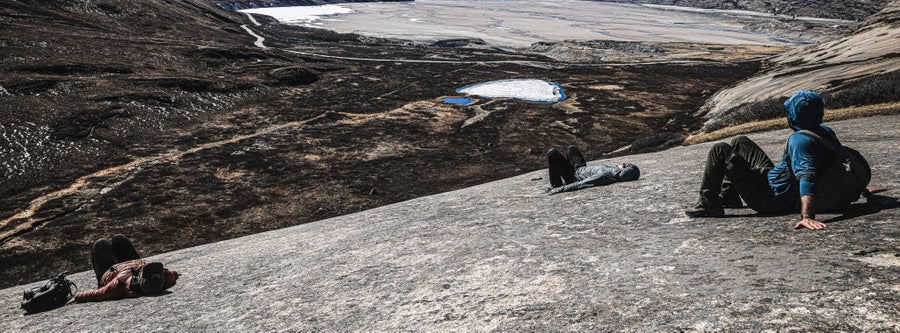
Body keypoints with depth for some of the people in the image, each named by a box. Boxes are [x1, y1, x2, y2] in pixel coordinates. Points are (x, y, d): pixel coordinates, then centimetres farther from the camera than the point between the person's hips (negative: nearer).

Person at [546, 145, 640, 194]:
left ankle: (556, 185, 3)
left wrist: (560, 189, -36)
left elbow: (580, 184, -40)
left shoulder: (604, 177, -42)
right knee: (571, 148, 28)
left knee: (552, 152, -11)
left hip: (574, 176, -8)